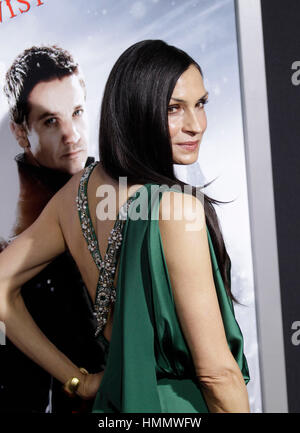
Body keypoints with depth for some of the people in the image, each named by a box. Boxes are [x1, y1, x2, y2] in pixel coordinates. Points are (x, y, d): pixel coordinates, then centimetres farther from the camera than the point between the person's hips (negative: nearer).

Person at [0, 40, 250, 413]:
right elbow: (217, 370, -24)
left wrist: (78, 381, 4)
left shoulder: (78, 189, -5)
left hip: (113, 397, 6)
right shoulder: (178, 206, -26)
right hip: (179, 404, -5)